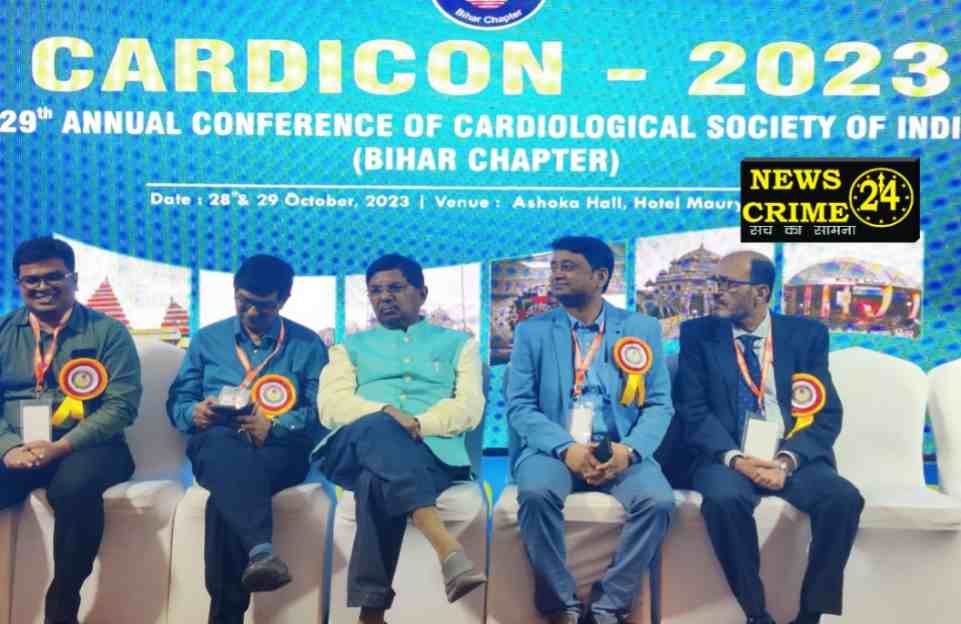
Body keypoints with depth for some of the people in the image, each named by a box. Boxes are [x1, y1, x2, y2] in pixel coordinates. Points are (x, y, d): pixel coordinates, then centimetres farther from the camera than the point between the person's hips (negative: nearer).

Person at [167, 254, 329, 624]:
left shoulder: (308, 345, 14)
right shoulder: (207, 339, 22)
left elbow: (321, 410, 3)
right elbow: (176, 401, 18)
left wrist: (273, 426, -15)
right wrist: (194, 413, -7)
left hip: (280, 448, 0)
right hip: (216, 445, 1)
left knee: (226, 496, -37)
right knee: (223, 443, -41)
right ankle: (262, 550, -62)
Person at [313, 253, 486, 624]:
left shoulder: (458, 343, 24)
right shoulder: (351, 346, 28)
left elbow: (469, 407, 5)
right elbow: (331, 405, 8)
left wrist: (418, 424, -16)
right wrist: (385, 414, -14)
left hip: (430, 451, -1)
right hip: (357, 449, 1)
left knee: (377, 483, -40)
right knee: (380, 428, -40)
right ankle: (447, 548, -56)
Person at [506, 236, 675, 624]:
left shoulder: (642, 328, 10)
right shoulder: (531, 331, 9)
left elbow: (659, 404, 4)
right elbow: (519, 407, 0)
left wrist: (629, 449, -16)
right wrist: (566, 448, -17)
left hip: (620, 451, 1)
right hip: (554, 450, 0)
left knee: (658, 500, -28)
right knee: (536, 492, -32)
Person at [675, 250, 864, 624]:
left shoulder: (807, 334, 8)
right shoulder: (698, 334, 6)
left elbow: (827, 414, 0)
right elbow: (693, 411, -3)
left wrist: (787, 460, -17)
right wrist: (735, 458, -19)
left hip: (795, 458, 1)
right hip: (726, 459, -1)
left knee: (844, 498, -28)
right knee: (724, 498, -34)